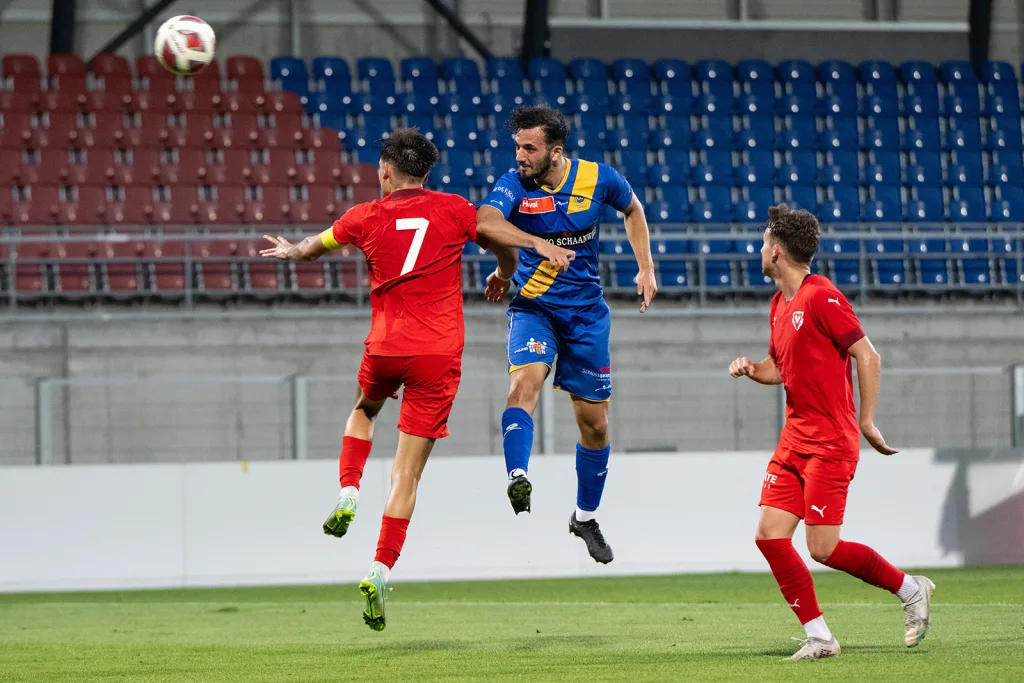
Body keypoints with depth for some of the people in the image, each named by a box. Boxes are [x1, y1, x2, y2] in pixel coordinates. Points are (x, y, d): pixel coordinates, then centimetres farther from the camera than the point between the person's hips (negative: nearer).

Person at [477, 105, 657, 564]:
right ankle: (518, 479, -48)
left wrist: (646, 267, 5)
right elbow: (485, 222, -36)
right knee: (525, 380, -32)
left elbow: (632, 209, 12)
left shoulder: (598, 178, -9)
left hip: (587, 312, 2)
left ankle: (586, 517, 29)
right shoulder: (513, 185, -15)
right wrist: (507, 267, -49)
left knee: (594, 422, 9)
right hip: (533, 307, -2)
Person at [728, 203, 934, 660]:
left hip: (830, 444, -9)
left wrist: (866, 422, -13)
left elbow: (867, 356, -14)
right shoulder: (780, 304, 13)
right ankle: (819, 637, 1)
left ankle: (911, 590, 10)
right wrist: (751, 370, 4)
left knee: (824, 548, -11)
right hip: (795, 439, 9)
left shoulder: (821, 297, -13)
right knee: (770, 534, -3)